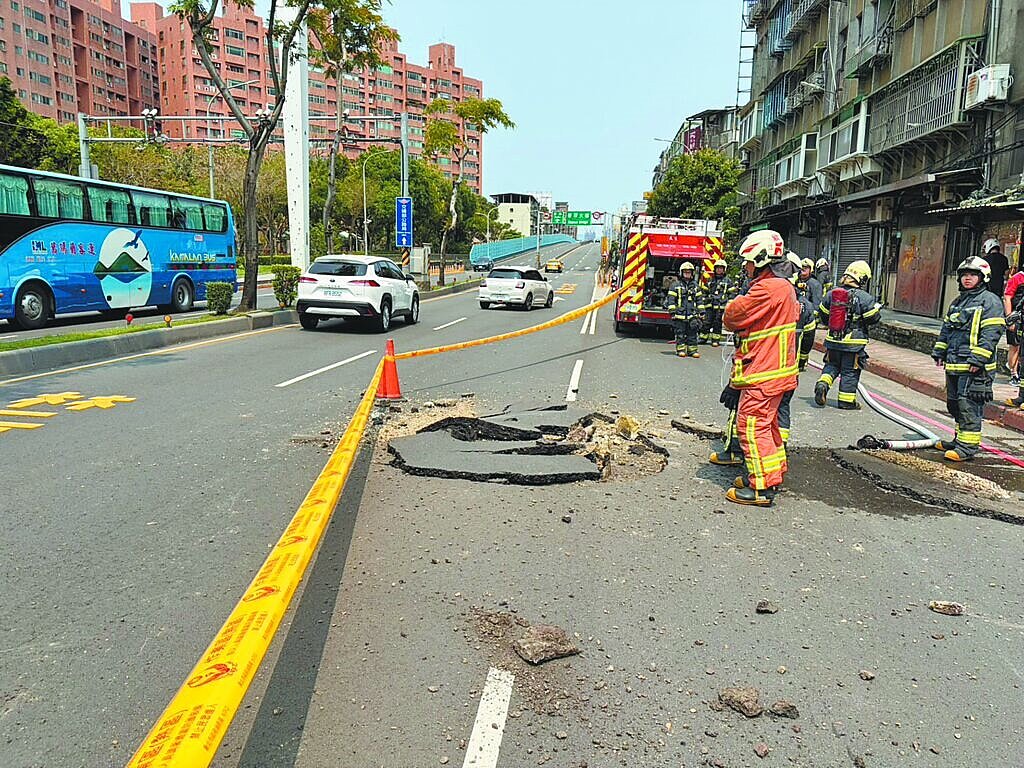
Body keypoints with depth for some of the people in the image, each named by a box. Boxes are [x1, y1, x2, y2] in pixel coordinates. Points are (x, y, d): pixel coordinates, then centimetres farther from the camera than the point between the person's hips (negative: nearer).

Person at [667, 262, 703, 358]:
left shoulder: (696, 286, 14)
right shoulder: (676, 286, 4)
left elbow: (699, 301, 15)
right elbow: (671, 300, 2)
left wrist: (701, 314, 11)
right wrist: (673, 312, -6)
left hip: (693, 315, 2)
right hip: (680, 315, -2)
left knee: (692, 333, 2)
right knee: (680, 334, 1)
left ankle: (692, 349, 6)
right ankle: (681, 349, 7)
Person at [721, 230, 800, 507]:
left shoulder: (766, 289, -19)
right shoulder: (782, 286, 16)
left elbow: (732, 318, -14)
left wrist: (735, 303, 4)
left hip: (762, 372, -11)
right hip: (774, 368, 11)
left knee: (752, 425, -7)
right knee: (767, 423, 20)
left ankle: (762, 488, -4)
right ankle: (774, 473, 32)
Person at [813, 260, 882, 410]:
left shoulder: (832, 293, 0)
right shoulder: (865, 298, -13)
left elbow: (822, 313, 9)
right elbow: (873, 318, -9)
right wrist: (877, 308, 12)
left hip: (833, 340, 4)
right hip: (853, 343, -4)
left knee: (831, 365, 20)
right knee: (850, 371, 6)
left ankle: (822, 384, -3)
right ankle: (846, 400, 13)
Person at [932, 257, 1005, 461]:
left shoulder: (989, 301, -7)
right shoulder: (958, 302, 20)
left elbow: (991, 333, -15)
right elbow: (946, 329, 26)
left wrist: (978, 359, -21)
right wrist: (939, 352, 19)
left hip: (974, 367, -9)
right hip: (954, 364, 9)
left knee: (968, 405, -10)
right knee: (954, 403, 15)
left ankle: (968, 446, -7)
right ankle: (960, 439, 27)